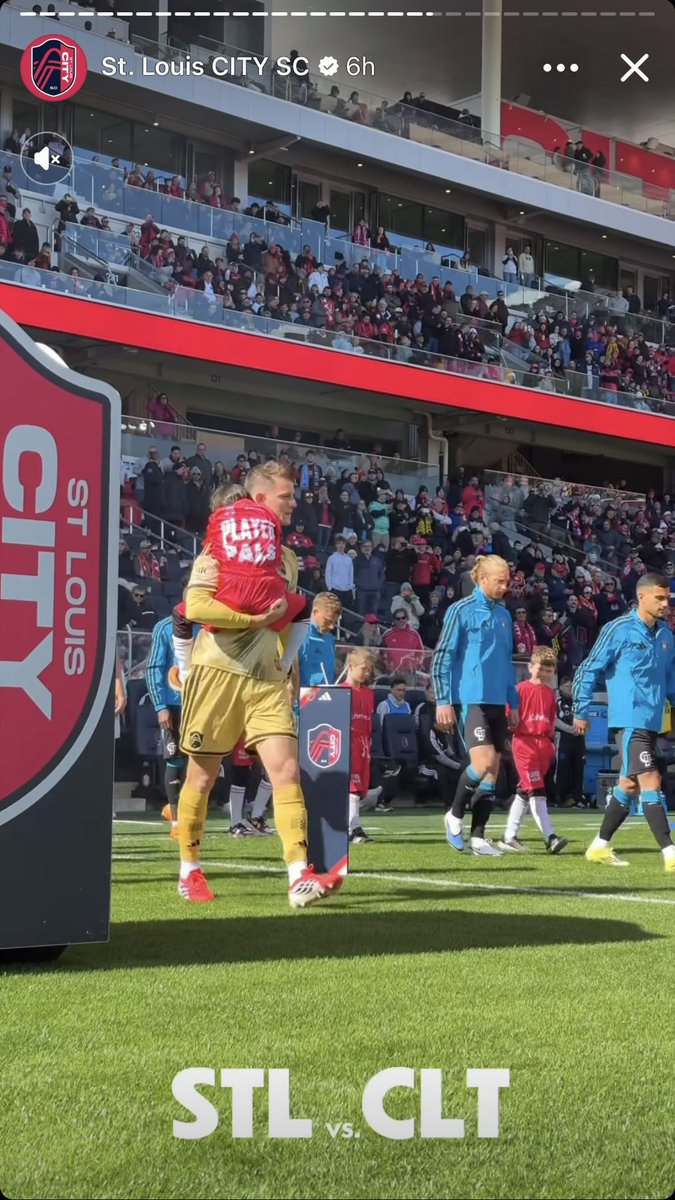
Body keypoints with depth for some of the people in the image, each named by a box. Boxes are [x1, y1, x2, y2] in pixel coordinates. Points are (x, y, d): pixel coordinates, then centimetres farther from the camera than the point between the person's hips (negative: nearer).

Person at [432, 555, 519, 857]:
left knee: (492, 770, 4)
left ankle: (478, 837, 9)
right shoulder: (461, 611, -5)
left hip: (497, 702, 7)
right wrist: (443, 701, -11)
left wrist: (513, 702, 20)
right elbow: (442, 657, -5)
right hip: (471, 700, -7)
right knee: (483, 761, -19)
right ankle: (455, 815, 5)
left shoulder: (504, 614, 15)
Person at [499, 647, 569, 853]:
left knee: (524, 793, 11)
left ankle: (509, 837, 17)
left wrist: (551, 742, 14)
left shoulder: (550, 693, 13)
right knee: (536, 792, -12)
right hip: (525, 743, -7)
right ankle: (550, 838, -18)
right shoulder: (521, 689, -4)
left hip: (544, 746, 7)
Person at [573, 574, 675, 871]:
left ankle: (600, 847, 23)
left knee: (629, 785, 12)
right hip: (629, 720, -7)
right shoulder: (618, 630, -8)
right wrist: (581, 712, -4)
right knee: (650, 782, -13)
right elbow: (589, 670, -4)